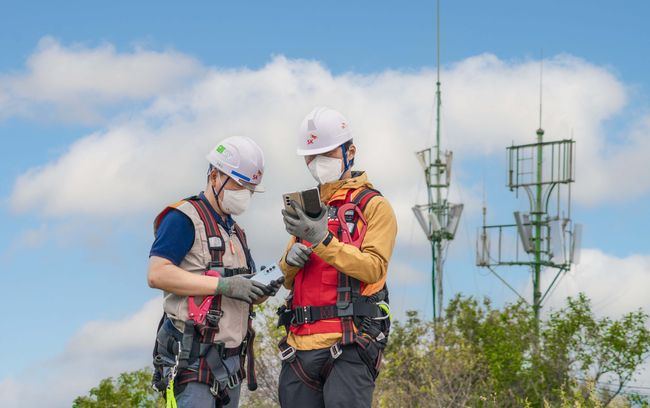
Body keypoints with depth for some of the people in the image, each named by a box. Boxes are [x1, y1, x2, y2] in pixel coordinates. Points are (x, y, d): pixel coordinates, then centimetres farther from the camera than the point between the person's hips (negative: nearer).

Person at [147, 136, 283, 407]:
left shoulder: (236, 232, 23)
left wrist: (264, 291, 2)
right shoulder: (184, 218, -4)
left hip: (230, 362, 9)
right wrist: (223, 285, -20)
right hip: (191, 360, -9)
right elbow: (157, 274, -17)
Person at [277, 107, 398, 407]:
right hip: (301, 345, 7)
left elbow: (373, 267, -11)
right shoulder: (309, 207, 23)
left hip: (348, 346, -7)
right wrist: (291, 259, 2)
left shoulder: (372, 205, 3)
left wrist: (323, 240, -21)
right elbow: (288, 279, 26)